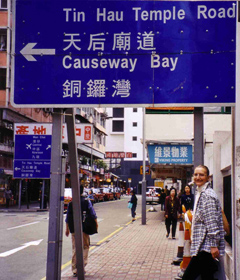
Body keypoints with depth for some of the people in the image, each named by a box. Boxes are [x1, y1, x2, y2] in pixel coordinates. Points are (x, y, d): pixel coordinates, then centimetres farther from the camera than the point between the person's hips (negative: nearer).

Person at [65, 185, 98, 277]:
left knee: (74, 249, 7)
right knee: (85, 246, 11)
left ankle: (75, 270, 6)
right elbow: (93, 214, -4)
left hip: (73, 229, 2)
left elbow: (67, 218, 6)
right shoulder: (87, 202, -4)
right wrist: (96, 223, 9)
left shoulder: (71, 203, 2)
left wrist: (67, 229, 15)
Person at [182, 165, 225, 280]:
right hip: (202, 246, 10)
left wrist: (213, 245, -21)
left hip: (206, 247, -10)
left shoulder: (208, 194, -12)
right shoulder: (199, 193, 18)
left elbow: (212, 222, -18)